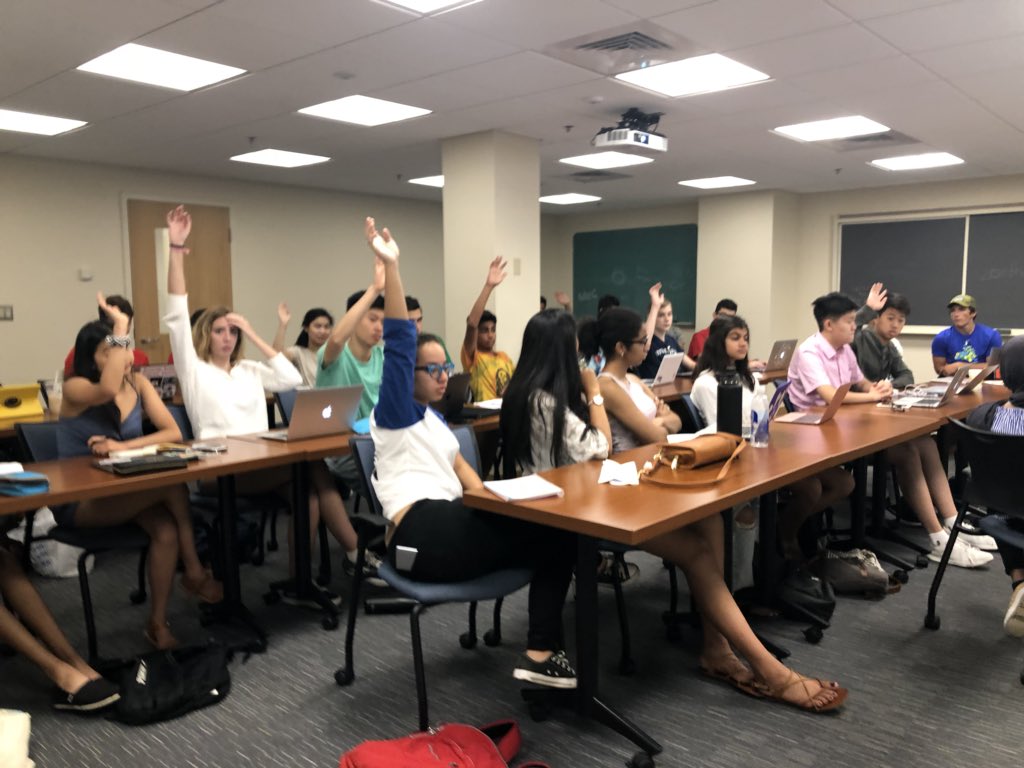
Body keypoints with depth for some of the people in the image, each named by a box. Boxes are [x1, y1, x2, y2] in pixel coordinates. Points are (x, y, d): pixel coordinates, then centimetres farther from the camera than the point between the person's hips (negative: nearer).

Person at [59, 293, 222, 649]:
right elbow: (108, 390, -38)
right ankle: (194, 571, -11)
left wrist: (122, 446, -21)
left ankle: (158, 622, -13)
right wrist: (120, 328, -29)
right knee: (171, 482, -29)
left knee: (166, 529, -28)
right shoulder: (75, 388, -13)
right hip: (78, 501, -5)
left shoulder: (137, 383, 2)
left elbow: (172, 433, -6)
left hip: (123, 492, 5)